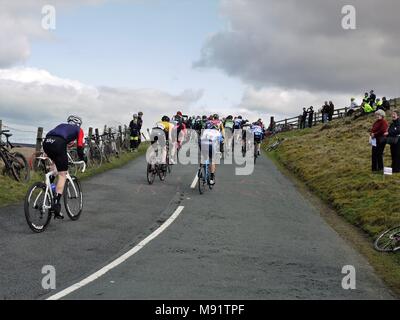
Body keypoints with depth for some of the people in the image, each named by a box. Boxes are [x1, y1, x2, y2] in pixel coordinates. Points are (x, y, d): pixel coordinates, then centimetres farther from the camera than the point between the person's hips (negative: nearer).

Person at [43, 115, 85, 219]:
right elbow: (79, 147, 15)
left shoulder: (62, 125, 38)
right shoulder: (79, 130, 25)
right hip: (58, 144, -5)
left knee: (56, 162, 37)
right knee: (62, 175, 1)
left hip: (46, 142, 6)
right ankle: (56, 205, -8)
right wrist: (82, 159, 31)